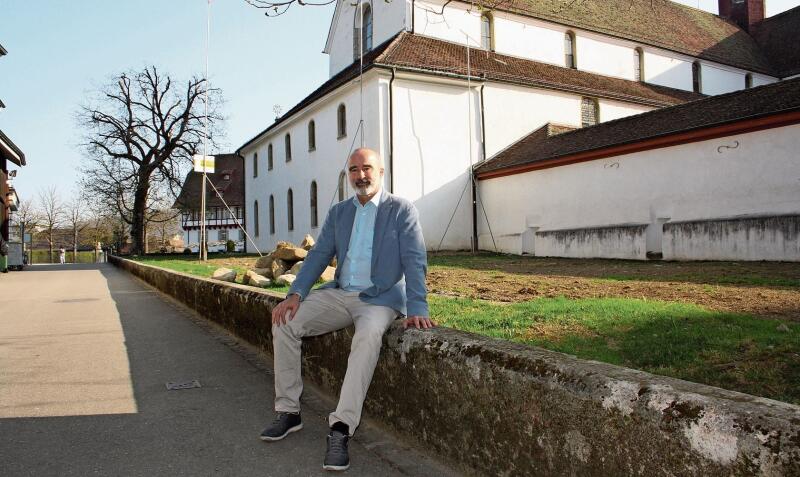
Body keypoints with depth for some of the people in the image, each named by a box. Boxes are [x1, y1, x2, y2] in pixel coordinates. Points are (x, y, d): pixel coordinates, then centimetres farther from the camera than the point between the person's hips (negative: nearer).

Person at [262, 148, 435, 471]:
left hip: (380, 300, -5)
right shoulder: (338, 213, 13)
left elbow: (415, 261, -10)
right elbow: (319, 256, 7)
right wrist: (296, 293, -9)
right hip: (339, 294, 5)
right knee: (285, 322, -13)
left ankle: (341, 429, -32)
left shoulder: (402, 210, -1)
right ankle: (288, 411, -2)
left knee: (368, 335, -37)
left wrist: (417, 308, -23)